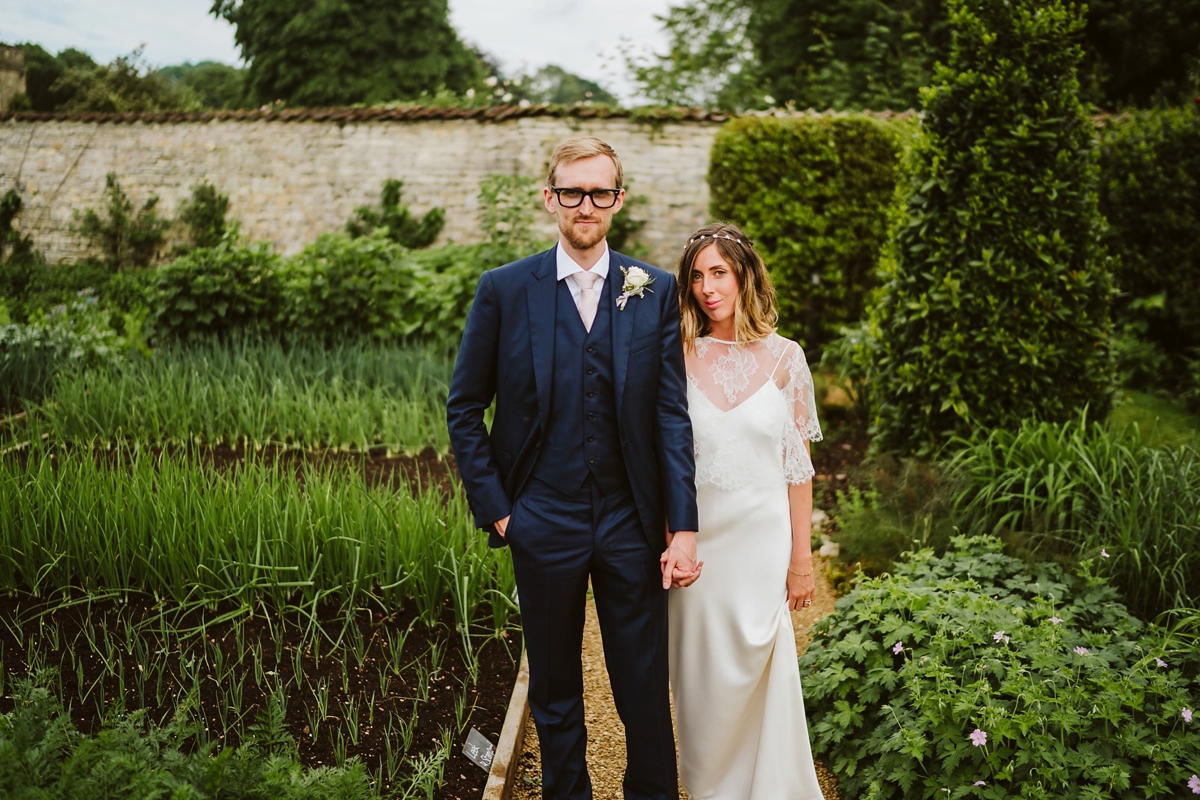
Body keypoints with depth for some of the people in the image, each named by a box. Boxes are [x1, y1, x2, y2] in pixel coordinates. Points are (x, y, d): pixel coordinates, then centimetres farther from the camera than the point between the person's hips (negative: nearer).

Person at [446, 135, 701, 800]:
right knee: (554, 691, 15)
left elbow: (671, 414, -1)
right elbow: (464, 409, 3)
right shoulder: (504, 290, -2)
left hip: (632, 523, 1)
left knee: (646, 692, 9)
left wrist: (683, 527, -5)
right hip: (544, 523, 0)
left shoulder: (655, 291, 1)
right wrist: (494, 508, -3)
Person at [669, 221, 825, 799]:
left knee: (758, 670, 4)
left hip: (762, 539, -1)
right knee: (701, 673, 11)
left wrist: (802, 557, 0)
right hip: (697, 536, 1)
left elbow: (798, 464, 0)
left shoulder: (783, 357, -3)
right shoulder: (678, 357, -2)